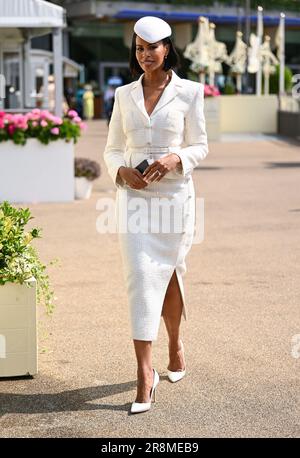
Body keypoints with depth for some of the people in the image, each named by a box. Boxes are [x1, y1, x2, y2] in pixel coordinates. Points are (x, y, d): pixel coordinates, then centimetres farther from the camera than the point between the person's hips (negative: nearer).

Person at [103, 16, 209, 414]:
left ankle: (175, 344, 38)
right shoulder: (124, 95, 8)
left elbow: (200, 146, 2)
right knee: (139, 277, -8)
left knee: (168, 274, 11)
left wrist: (175, 158, -18)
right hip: (134, 195, 1)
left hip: (174, 194, -1)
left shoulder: (189, 92, 0)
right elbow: (112, 148, 12)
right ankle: (145, 374, -8)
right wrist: (121, 170, -9)